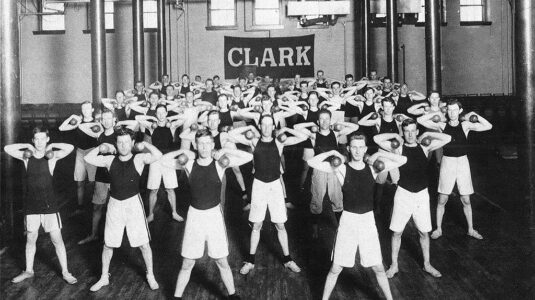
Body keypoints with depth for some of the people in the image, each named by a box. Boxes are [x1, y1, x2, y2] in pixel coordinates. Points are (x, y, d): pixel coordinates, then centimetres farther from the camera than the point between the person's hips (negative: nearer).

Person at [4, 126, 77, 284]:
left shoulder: (51, 156, -7)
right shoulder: (26, 156, 0)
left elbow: (70, 148, -22)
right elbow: (7, 148, -10)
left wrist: (52, 146, -10)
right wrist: (27, 146, -8)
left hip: (49, 204, -2)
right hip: (31, 205, 2)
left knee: (57, 239, 2)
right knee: (30, 239, 14)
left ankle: (65, 272, 12)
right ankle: (28, 271, 30)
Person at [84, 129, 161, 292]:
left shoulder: (138, 159, -8)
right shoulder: (110, 160, 1)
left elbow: (158, 156, -24)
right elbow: (88, 159, 0)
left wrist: (144, 144, -14)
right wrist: (102, 146, -5)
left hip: (133, 204, -2)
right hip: (114, 205, 3)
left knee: (143, 244, 5)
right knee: (108, 244, 12)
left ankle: (150, 275, 24)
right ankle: (104, 277, 29)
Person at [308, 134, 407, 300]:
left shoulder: (372, 167, -2)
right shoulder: (342, 168, -7)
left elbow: (402, 160, -3)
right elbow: (312, 162, -14)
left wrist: (379, 154, -5)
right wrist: (333, 153, -10)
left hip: (368, 220, 2)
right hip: (348, 220, -2)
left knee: (378, 267, 11)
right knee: (336, 268, 5)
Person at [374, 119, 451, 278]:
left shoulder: (424, 147, 2)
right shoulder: (398, 148, -4)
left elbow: (447, 138, -4)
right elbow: (377, 139, -15)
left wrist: (426, 135, -3)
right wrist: (395, 136, -8)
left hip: (422, 194, 2)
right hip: (403, 194, -2)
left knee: (424, 232, 11)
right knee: (397, 232, 5)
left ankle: (427, 264, 28)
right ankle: (394, 265, 20)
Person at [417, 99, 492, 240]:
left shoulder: (465, 125, 0)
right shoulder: (442, 126, -1)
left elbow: (488, 126, -5)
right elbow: (420, 120, -4)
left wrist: (474, 115, -6)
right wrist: (435, 114, -6)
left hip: (462, 162, 1)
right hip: (447, 162, -1)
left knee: (466, 200, 8)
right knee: (442, 199, 3)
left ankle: (471, 229, 22)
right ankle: (438, 229, 17)